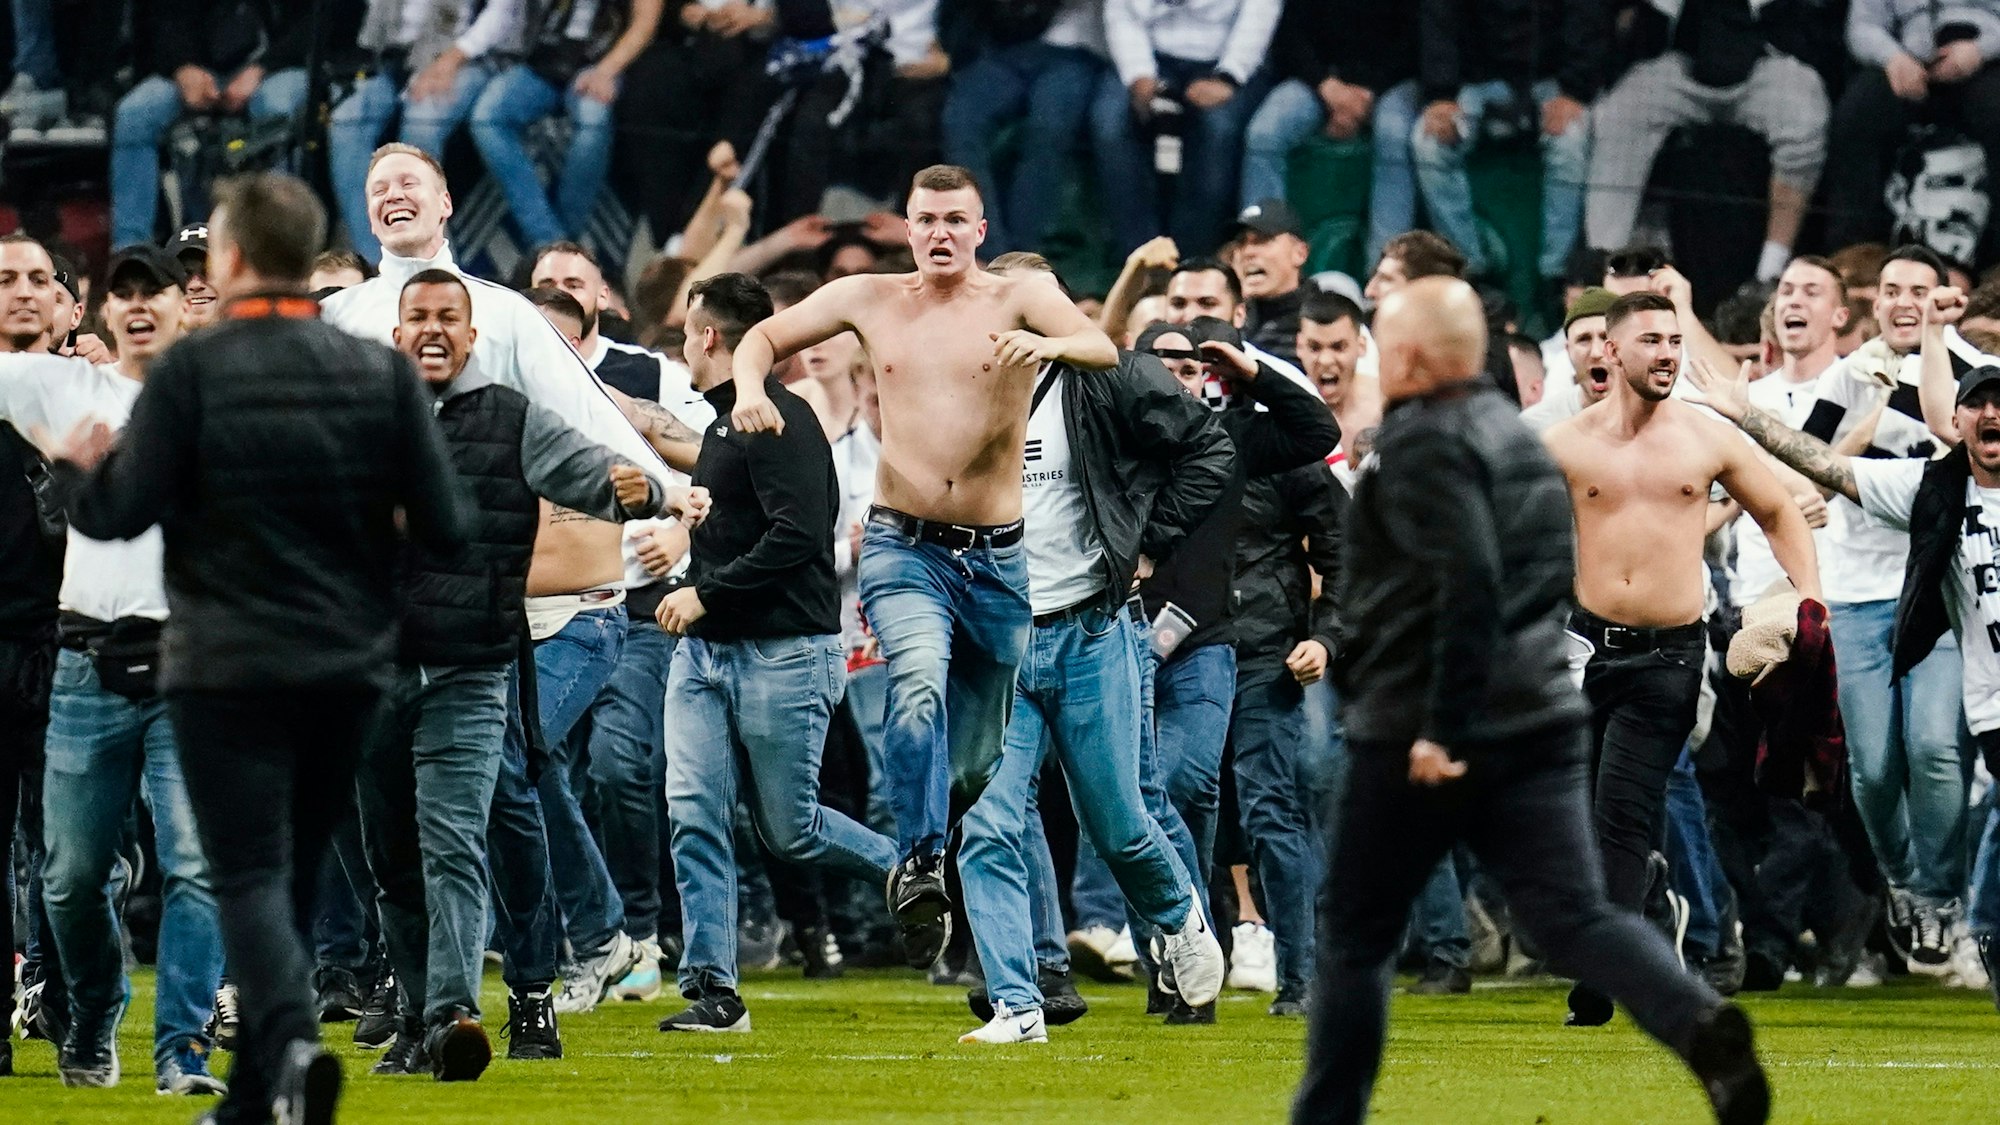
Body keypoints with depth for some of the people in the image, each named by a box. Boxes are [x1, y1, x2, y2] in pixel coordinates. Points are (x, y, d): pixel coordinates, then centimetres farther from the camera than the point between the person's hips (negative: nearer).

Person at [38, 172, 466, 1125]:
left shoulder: (187, 372, -10)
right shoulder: (380, 373, 1)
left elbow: (120, 513, -9)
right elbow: (444, 526, 0)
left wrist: (75, 469, 12)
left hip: (227, 668, -4)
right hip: (348, 664, 4)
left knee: (250, 877, -5)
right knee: (293, 875, 16)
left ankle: (293, 1046, -31)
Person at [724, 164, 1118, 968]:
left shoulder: (1016, 299, -1)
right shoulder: (869, 300, 7)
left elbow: (1105, 350, -17)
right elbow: (766, 336, 19)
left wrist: (1050, 346, -40)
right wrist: (750, 385, -4)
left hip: (1000, 560, 0)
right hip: (903, 549, 0)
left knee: (981, 759, 10)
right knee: (919, 679, -32)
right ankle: (920, 865, -37)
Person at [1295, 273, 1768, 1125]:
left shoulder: (1423, 444, -11)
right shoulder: (1517, 437, 17)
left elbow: (1467, 580, -24)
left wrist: (1439, 727, -23)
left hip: (1421, 741, -8)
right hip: (1540, 721, 8)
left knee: (1356, 935, 8)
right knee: (1573, 919, -4)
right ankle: (1701, 1026, -29)